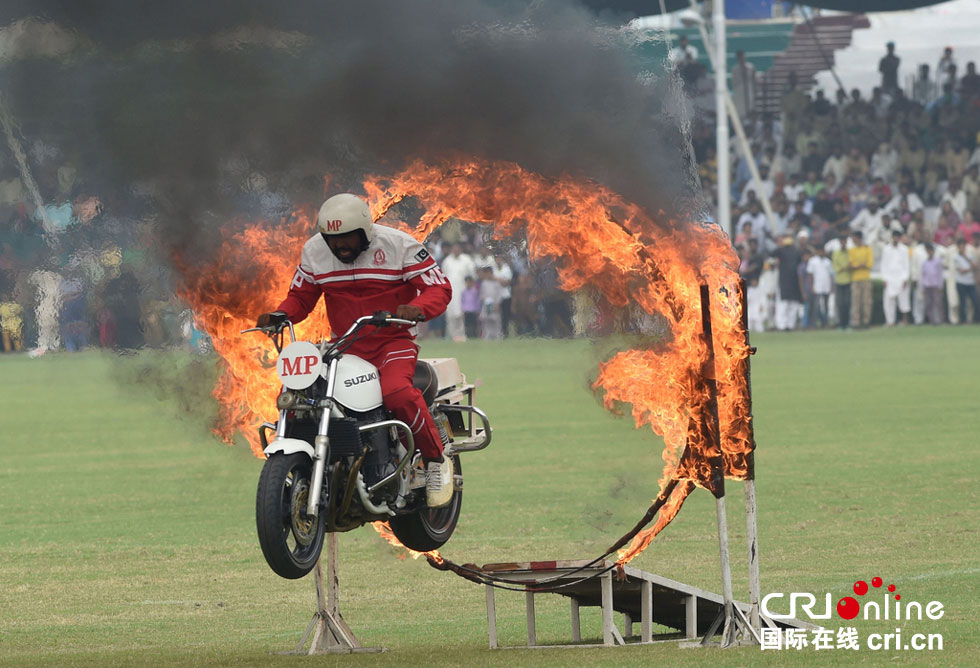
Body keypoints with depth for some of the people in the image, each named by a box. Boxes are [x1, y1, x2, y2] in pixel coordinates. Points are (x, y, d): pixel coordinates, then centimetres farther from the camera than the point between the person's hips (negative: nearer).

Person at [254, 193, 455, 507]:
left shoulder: (398, 245, -9)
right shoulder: (314, 251, 4)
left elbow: (439, 287, -9)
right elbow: (301, 295, 14)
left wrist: (417, 308, -31)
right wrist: (280, 315, -9)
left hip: (392, 342, -5)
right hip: (344, 346, 5)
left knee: (397, 393, -36)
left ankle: (437, 461, -15)